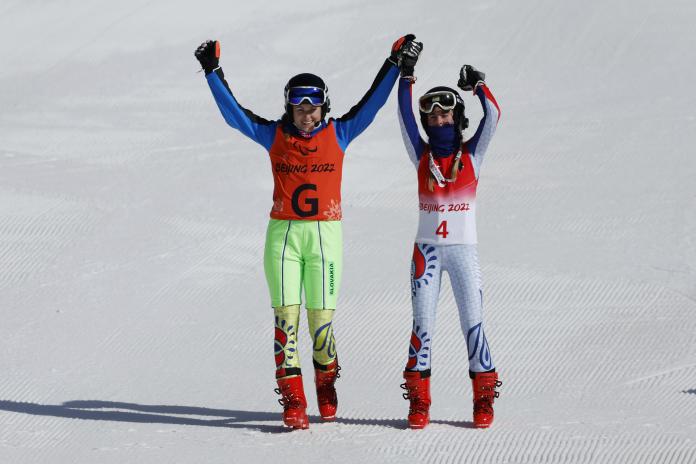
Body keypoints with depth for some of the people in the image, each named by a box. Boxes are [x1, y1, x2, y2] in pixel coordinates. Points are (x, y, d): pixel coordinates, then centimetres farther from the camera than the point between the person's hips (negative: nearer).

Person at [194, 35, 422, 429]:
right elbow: (234, 113, 3)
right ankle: (293, 401, -9)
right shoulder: (275, 136, 5)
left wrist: (396, 65, -2)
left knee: (322, 319, -1)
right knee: (286, 316, -8)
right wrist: (213, 72, -3)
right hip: (284, 235, 0)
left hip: (325, 235, 0)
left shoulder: (339, 134, 4)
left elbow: (372, 103, 3)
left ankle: (326, 384, 25)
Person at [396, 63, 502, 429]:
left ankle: (484, 398, 4)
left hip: (463, 250, -1)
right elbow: (404, 117, -4)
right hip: (427, 249, 1)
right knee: (422, 323, -2)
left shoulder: (471, 155, 3)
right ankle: (418, 400, 3)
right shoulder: (421, 156, 5)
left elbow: (492, 117, -8)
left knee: (473, 322, -3)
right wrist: (405, 77, -9)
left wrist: (478, 85, -14)